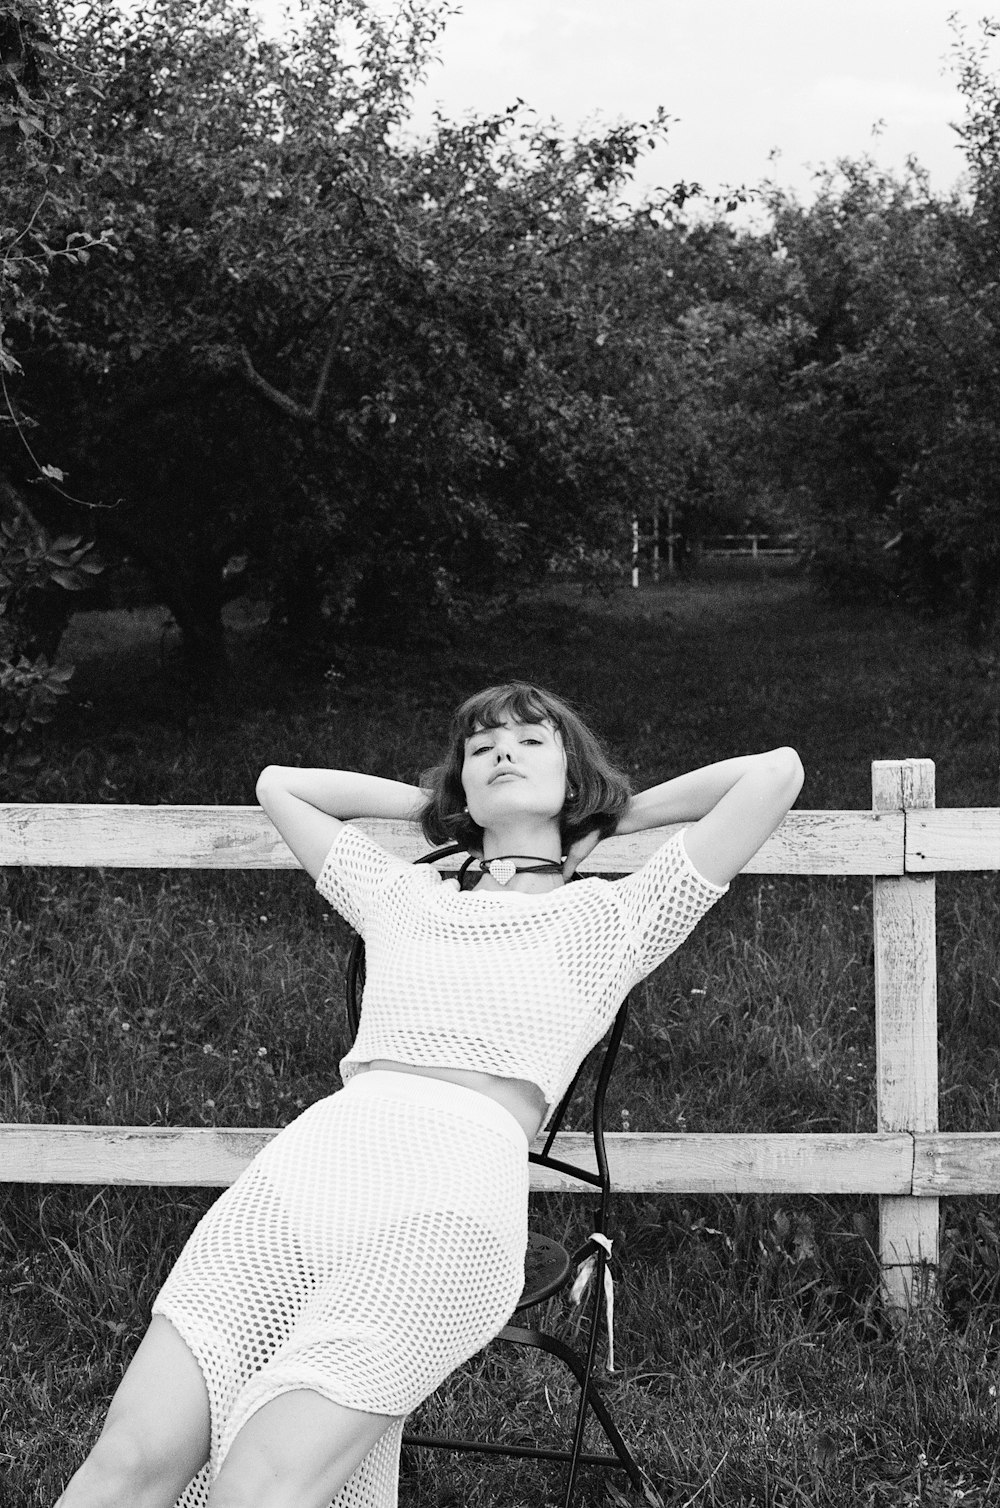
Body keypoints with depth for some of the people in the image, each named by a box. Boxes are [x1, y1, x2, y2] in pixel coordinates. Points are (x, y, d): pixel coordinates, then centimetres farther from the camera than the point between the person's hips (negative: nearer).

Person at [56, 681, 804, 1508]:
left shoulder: (613, 914, 19)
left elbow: (777, 771, 15)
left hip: (454, 1196, -3)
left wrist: (623, 814, 26)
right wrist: (437, 805, 40)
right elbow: (279, 784, 44)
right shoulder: (402, 896, 30)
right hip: (306, 1157, 4)